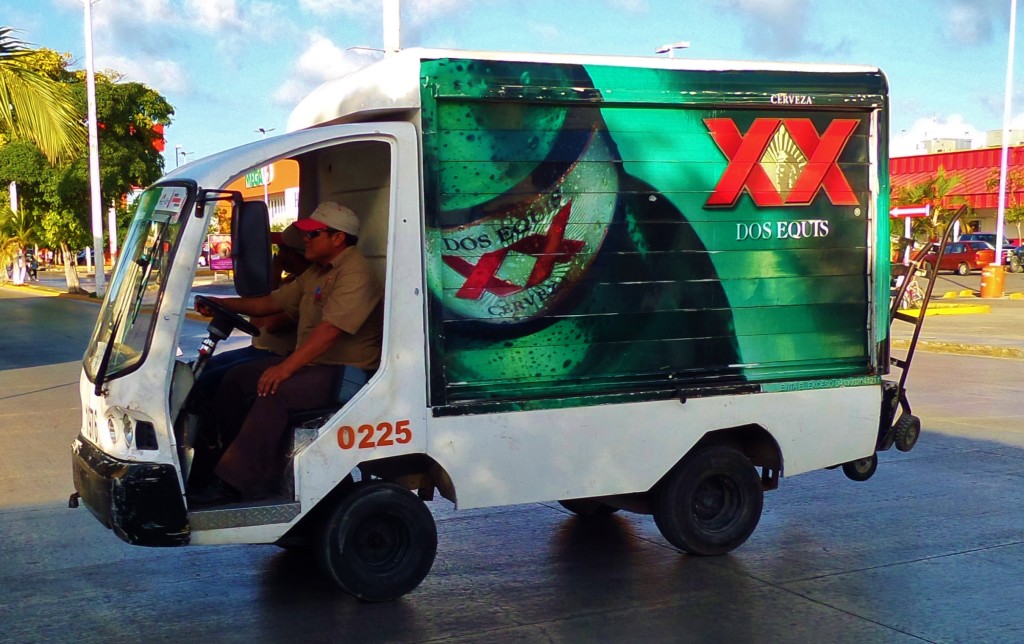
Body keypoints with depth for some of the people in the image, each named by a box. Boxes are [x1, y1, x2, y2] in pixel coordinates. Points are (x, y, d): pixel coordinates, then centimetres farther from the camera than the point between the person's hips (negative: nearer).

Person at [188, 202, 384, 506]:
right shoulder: (316, 273, 16)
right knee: (237, 378, 5)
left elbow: (330, 330, -28)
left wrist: (286, 368, -33)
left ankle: (231, 483, -26)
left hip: (348, 371, -11)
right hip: (311, 363, 11)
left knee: (274, 392, -30)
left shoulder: (355, 273, -18)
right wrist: (220, 303, 13)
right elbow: (272, 303, 22)